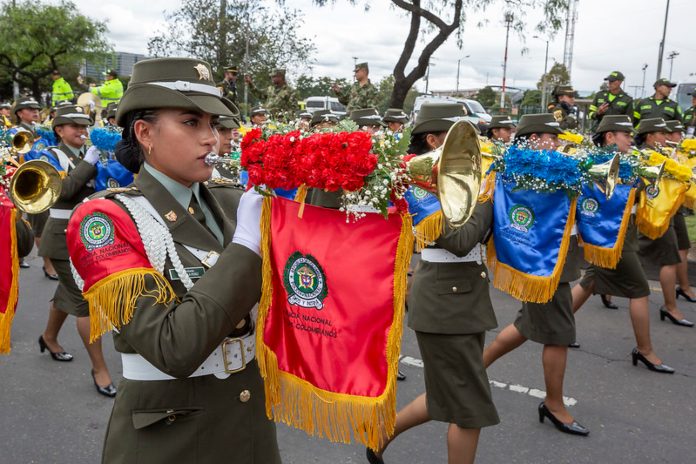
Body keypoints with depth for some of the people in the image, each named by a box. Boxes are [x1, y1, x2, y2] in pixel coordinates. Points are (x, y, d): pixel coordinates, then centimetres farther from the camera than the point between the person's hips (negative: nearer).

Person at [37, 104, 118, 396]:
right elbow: (63, 191, -23)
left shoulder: (92, 155, 10)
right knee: (86, 299, -9)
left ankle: (49, 337, 48)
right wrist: (88, 164, -21)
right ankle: (99, 368, -3)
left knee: (69, 292, 22)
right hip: (65, 237, -7)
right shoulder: (53, 155, -7)